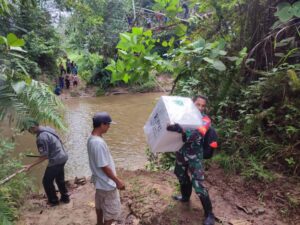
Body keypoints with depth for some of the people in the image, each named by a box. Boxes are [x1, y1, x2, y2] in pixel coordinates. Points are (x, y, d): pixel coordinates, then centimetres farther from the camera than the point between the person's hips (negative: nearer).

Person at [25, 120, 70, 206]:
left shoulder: (41, 138, -23)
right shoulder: (48, 128, 3)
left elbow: (44, 156, -20)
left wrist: (30, 165, -16)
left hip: (56, 161, -9)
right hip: (63, 157, 9)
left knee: (47, 181, 10)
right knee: (60, 179, 23)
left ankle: (53, 201, 24)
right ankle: (65, 197, 35)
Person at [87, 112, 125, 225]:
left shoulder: (91, 138, -1)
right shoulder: (99, 142, -32)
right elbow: (104, 167, -27)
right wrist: (117, 181, -17)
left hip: (99, 180, 10)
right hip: (106, 183, -10)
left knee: (100, 204, 27)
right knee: (112, 210, 9)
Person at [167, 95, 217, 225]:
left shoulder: (205, 120, -14)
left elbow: (196, 134, -33)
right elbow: (172, 122, 12)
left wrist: (181, 130, -50)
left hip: (194, 155, -5)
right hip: (181, 151, 5)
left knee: (198, 186, -4)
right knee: (181, 175, 25)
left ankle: (209, 214, 16)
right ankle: (185, 196, 53)